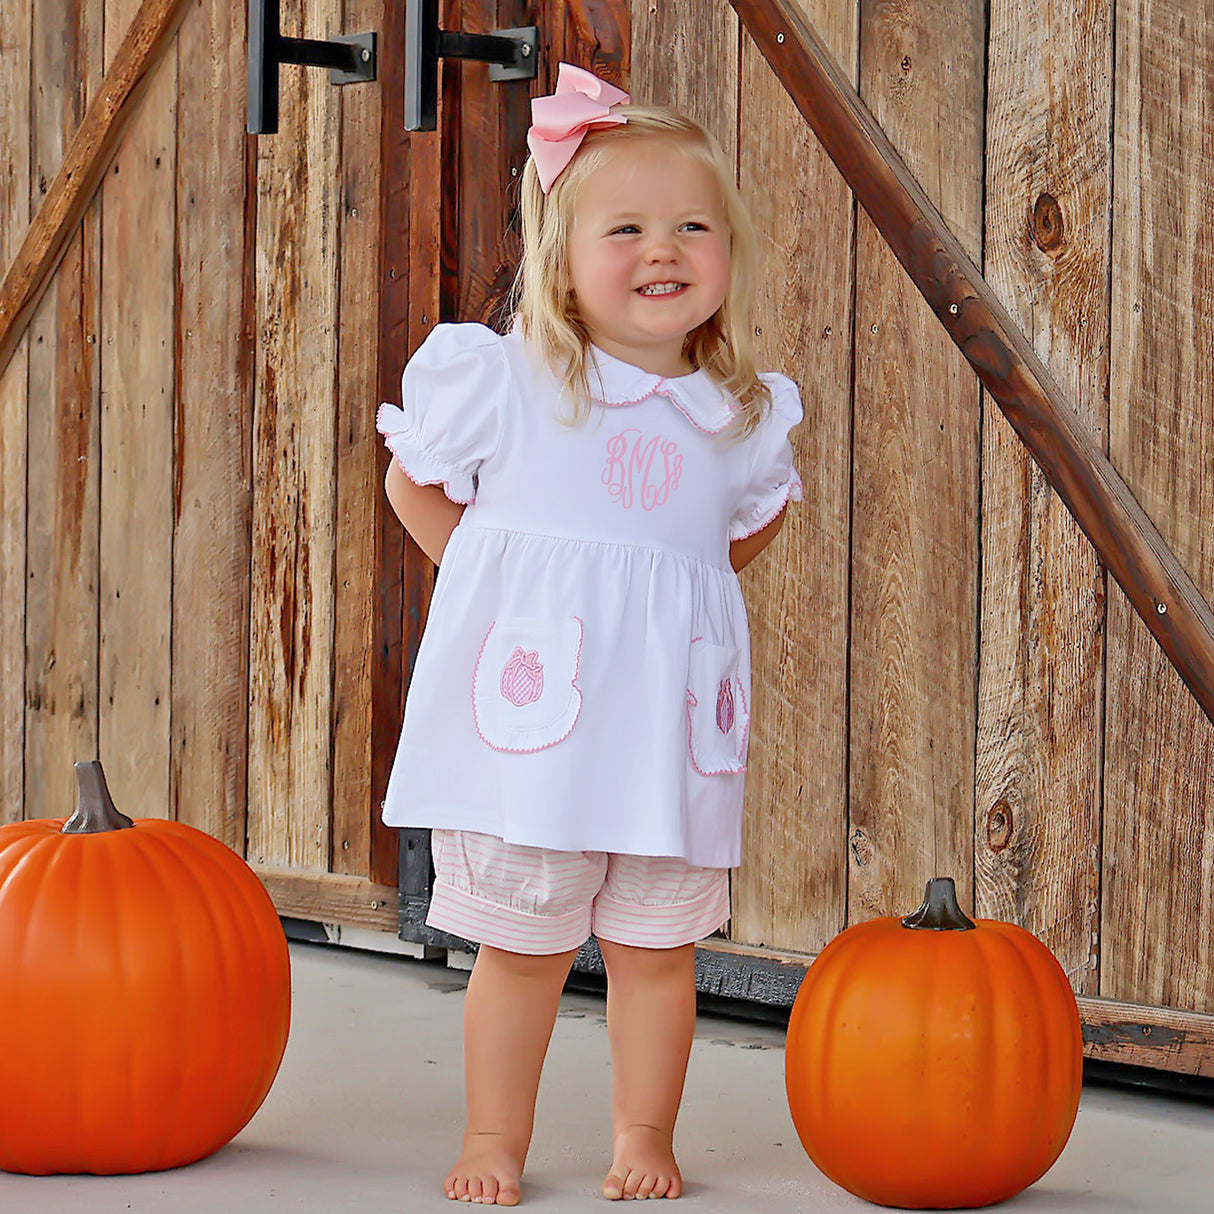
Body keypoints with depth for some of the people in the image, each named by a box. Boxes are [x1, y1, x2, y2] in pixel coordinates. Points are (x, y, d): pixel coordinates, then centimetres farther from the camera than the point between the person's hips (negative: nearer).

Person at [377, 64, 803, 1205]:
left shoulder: (743, 418, 4)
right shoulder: (498, 381, -4)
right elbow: (413, 482, 9)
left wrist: (661, 597, 12)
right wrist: (504, 588, 2)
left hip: (668, 718, 2)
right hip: (530, 713, -2)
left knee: (656, 946, 10)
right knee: (521, 944, 7)